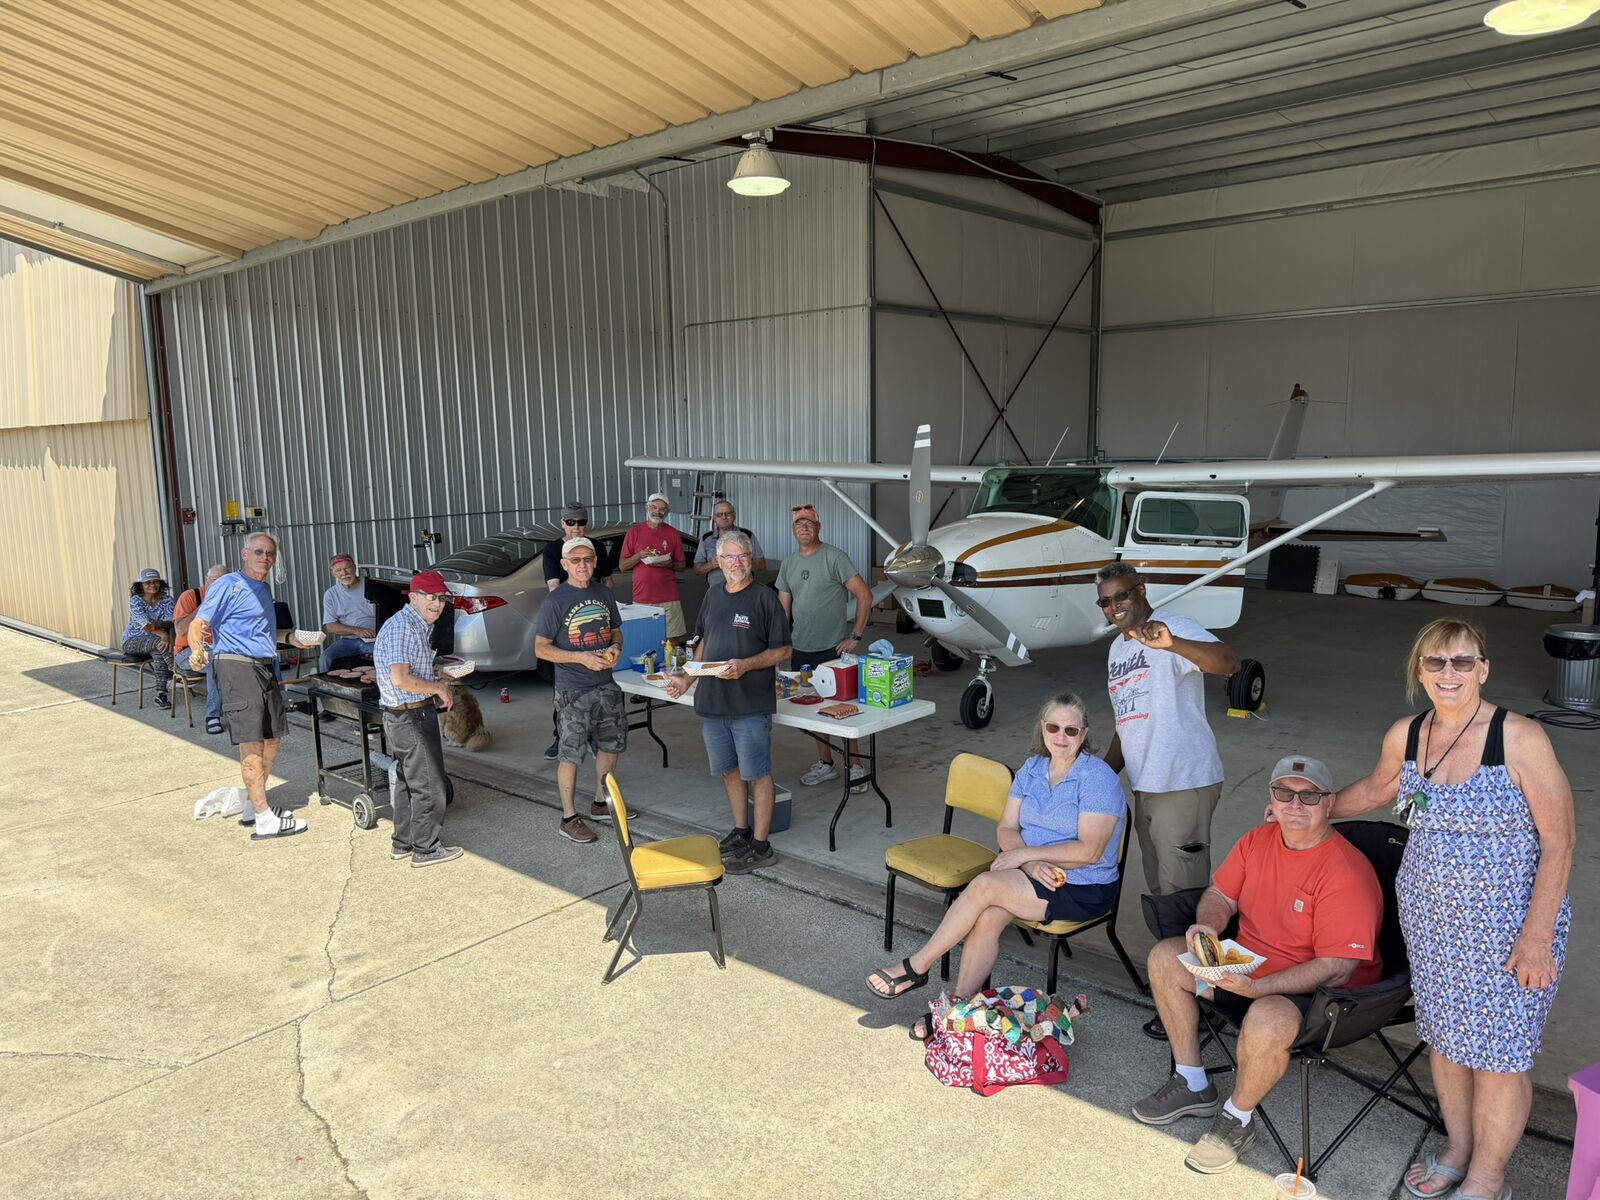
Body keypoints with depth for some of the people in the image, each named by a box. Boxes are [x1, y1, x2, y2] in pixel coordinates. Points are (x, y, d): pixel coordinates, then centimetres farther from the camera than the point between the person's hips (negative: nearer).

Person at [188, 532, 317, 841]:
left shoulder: (262, 589, 19)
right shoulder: (228, 585, -8)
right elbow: (198, 625, -15)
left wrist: (288, 637, 23)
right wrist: (197, 650, -34)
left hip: (265, 668, 9)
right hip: (239, 667, -9)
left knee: (272, 739, 14)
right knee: (252, 743, -10)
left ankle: (253, 807, 26)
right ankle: (265, 821, -8)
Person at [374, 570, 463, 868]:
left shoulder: (420, 626, 14)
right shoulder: (401, 627, -19)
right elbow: (400, 679, -26)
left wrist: (438, 682, 13)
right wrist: (438, 688, -15)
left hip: (403, 717, 11)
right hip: (412, 717, -11)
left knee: (408, 782, 19)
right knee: (429, 785, 0)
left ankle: (402, 843, 30)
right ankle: (426, 849, 11)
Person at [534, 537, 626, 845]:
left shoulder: (604, 594, 6)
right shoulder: (556, 600, -11)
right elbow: (541, 648, -11)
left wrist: (615, 648, -7)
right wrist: (582, 658, -22)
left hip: (605, 685, 6)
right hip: (573, 691, -6)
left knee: (611, 744, 17)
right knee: (571, 755, 1)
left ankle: (600, 803, 35)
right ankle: (569, 818, 14)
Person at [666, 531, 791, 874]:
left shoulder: (764, 598, -8)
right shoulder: (714, 595, 11)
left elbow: (782, 650, -8)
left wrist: (745, 665, -21)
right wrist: (687, 678, 10)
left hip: (751, 704, -6)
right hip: (712, 701, 7)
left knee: (757, 774, 1)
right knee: (728, 769, 16)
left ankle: (760, 846, 11)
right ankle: (740, 831, 33)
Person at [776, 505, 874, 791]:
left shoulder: (834, 557, -10)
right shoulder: (788, 564, 9)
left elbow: (864, 595, -13)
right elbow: (783, 608, 15)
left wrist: (856, 637, -14)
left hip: (834, 649, -6)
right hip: (801, 650, 6)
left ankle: (855, 767, 11)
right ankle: (825, 764, 25)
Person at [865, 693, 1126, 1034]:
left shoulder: (1098, 778, -13)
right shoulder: (1032, 768, 7)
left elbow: (1089, 851, -20)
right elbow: (1006, 829, 3)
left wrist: (1026, 853, -17)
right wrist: (1031, 864, -17)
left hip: (1084, 889, -6)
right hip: (1037, 872, 6)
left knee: (984, 885, -24)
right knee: (988, 918, -25)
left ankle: (916, 967, -10)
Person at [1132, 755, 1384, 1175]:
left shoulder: (1346, 872, -26)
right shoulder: (1258, 840, -3)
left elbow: (1336, 968, -28)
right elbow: (1221, 895, 7)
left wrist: (1258, 987, -36)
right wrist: (1207, 925, -17)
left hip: (1316, 991, -8)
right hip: (1246, 965, 8)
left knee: (1265, 1022, -37)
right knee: (1164, 958, 0)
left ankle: (1237, 1119, -5)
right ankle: (1192, 1085, 12)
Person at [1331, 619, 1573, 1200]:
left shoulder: (1520, 738, -18)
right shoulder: (1405, 734, -3)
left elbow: (1558, 842, -15)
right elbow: (1377, 788, 19)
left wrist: (1536, 937, -16)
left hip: (1506, 924, -5)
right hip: (1428, 914, 5)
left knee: (1498, 1052, 7)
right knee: (1444, 1035, 17)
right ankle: (1457, 1151, 40)